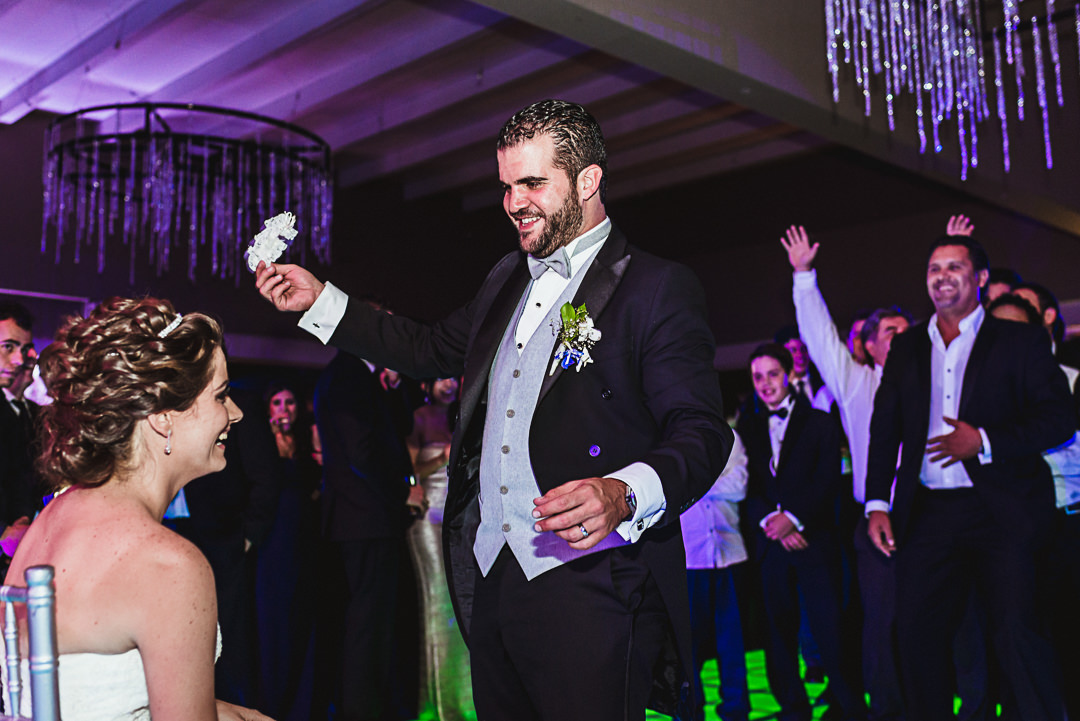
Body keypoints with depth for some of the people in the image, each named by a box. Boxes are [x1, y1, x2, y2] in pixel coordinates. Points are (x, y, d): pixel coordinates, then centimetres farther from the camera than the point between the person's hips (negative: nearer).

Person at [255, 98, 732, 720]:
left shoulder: (659, 289, -6)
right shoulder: (508, 279, 18)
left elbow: (701, 433, -13)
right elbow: (432, 350, 29)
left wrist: (623, 495, -31)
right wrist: (319, 300, 24)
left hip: (588, 593, -6)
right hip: (489, 577, 7)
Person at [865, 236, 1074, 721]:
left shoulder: (1020, 341, 5)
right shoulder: (906, 348, 15)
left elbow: (1061, 418, -2)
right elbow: (885, 429, 13)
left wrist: (984, 441, -13)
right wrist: (877, 504, 4)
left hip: (1001, 513, -3)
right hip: (927, 513, 3)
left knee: (1017, 632, -9)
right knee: (917, 634, 3)